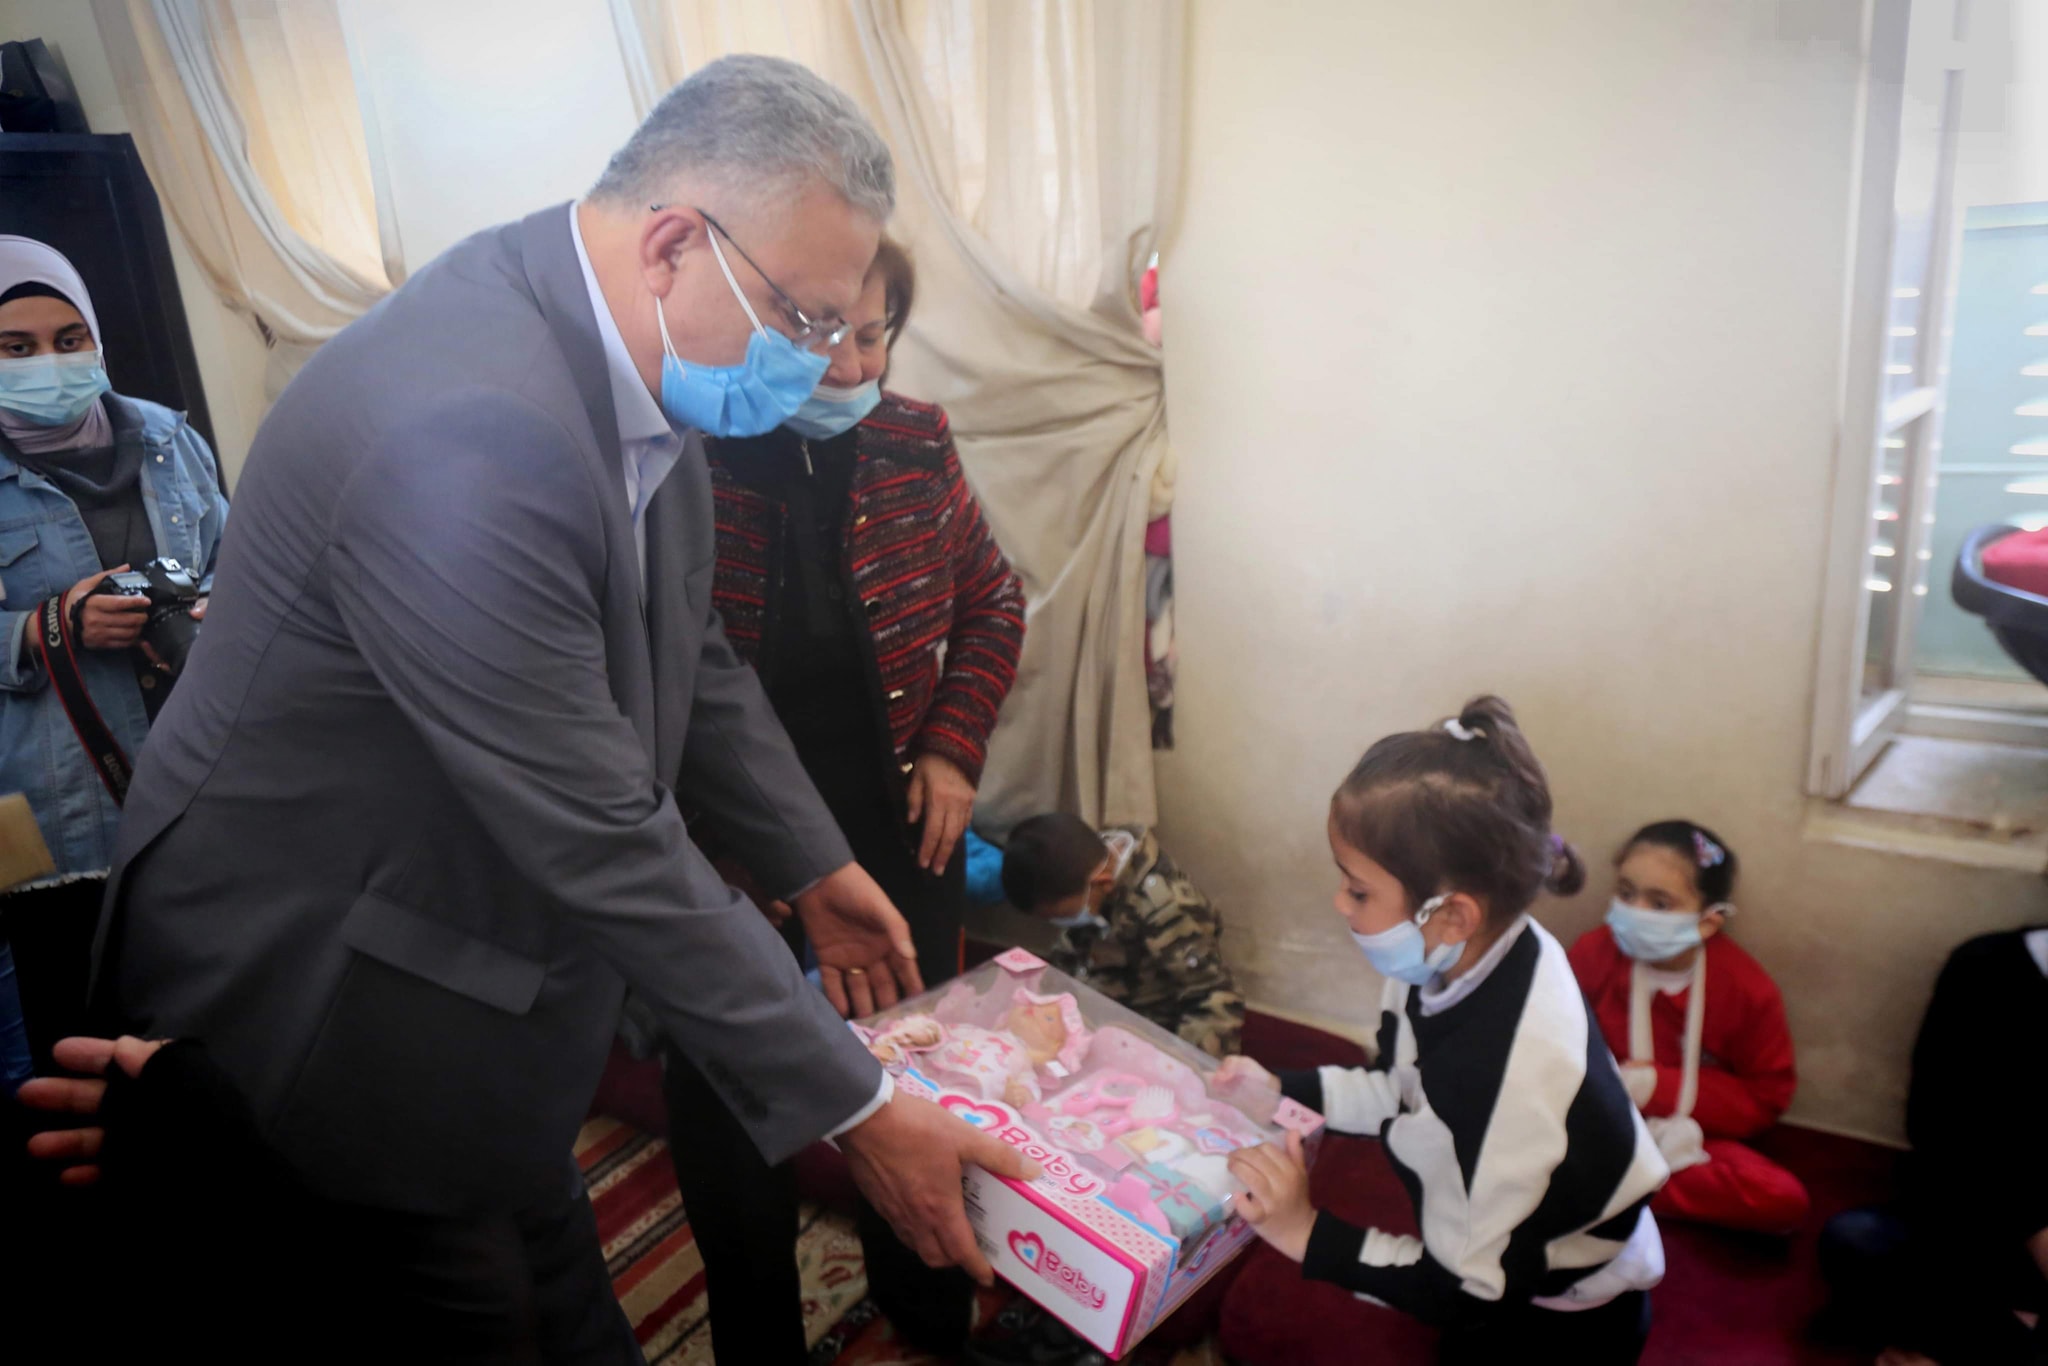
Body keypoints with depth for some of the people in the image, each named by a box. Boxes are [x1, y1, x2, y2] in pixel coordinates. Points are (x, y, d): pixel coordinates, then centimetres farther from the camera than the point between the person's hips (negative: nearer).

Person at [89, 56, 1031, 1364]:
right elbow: (602, 841, -31)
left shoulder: (634, 365, -5)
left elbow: (687, 650, 8)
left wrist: (812, 866, 10)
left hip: (484, 949, 8)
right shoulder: (465, 426, -34)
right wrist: (854, 1105, -23)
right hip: (320, 1006, -7)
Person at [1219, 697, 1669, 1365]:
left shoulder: (1518, 1072, -36)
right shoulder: (1460, 958, -17)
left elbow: (1469, 1290, -22)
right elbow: (1404, 1091, 4)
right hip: (1478, 1237, 6)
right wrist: (1281, 1089, -1)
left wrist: (1308, 1235, -22)